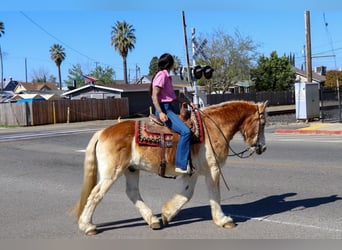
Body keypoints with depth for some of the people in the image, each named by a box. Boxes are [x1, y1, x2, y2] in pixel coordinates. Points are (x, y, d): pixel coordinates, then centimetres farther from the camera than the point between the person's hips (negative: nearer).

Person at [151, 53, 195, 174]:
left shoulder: (167, 76, 19)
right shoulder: (161, 75, -10)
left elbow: (173, 96, 24)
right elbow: (154, 96, -16)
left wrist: (188, 103, 17)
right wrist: (160, 113, -26)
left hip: (169, 108, 11)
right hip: (164, 109, -11)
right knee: (185, 131, -25)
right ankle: (182, 165, -25)